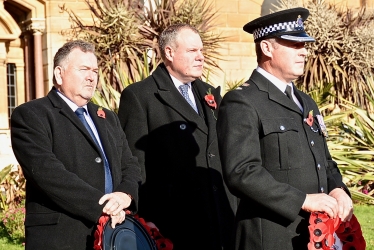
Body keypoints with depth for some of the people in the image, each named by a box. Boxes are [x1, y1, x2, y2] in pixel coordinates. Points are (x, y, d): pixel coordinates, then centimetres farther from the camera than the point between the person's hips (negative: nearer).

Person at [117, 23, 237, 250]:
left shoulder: (211, 94, 17)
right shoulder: (138, 96, -4)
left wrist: (233, 210, 12)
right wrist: (144, 223, -11)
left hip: (222, 223, 6)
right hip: (172, 227, -6)